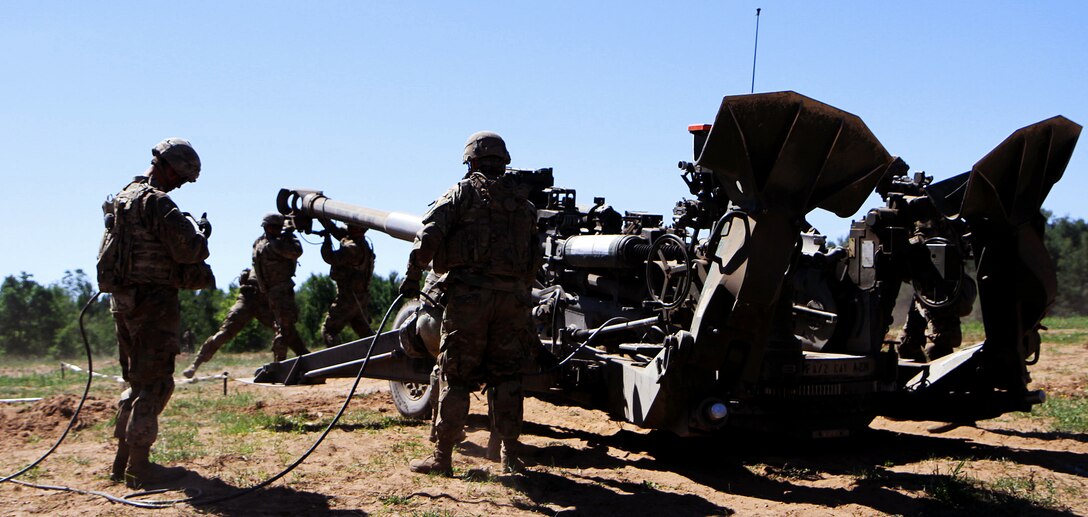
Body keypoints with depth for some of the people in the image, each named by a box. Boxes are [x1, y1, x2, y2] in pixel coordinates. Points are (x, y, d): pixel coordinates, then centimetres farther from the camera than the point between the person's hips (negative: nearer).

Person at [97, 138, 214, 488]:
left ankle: (123, 459, 22)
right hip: (153, 302, -9)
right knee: (154, 384, -4)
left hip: (123, 299, 9)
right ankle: (138, 468, -3)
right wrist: (203, 235, 1)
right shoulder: (157, 203, -15)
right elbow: (187, 251, -20)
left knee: (137, 381, 18)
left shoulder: (123, 198, 15)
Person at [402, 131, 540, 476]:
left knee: (456, 375, 1)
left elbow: (430, 234, -8)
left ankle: (442, 457, 4)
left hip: (469, 292, -4)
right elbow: (535, 258, 14)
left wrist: (412, 275, -3)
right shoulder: (523, 201, 16)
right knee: (507, 376, 10)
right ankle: (510, 456, 11)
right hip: (514, 296, 4)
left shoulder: (464, 192, 3)